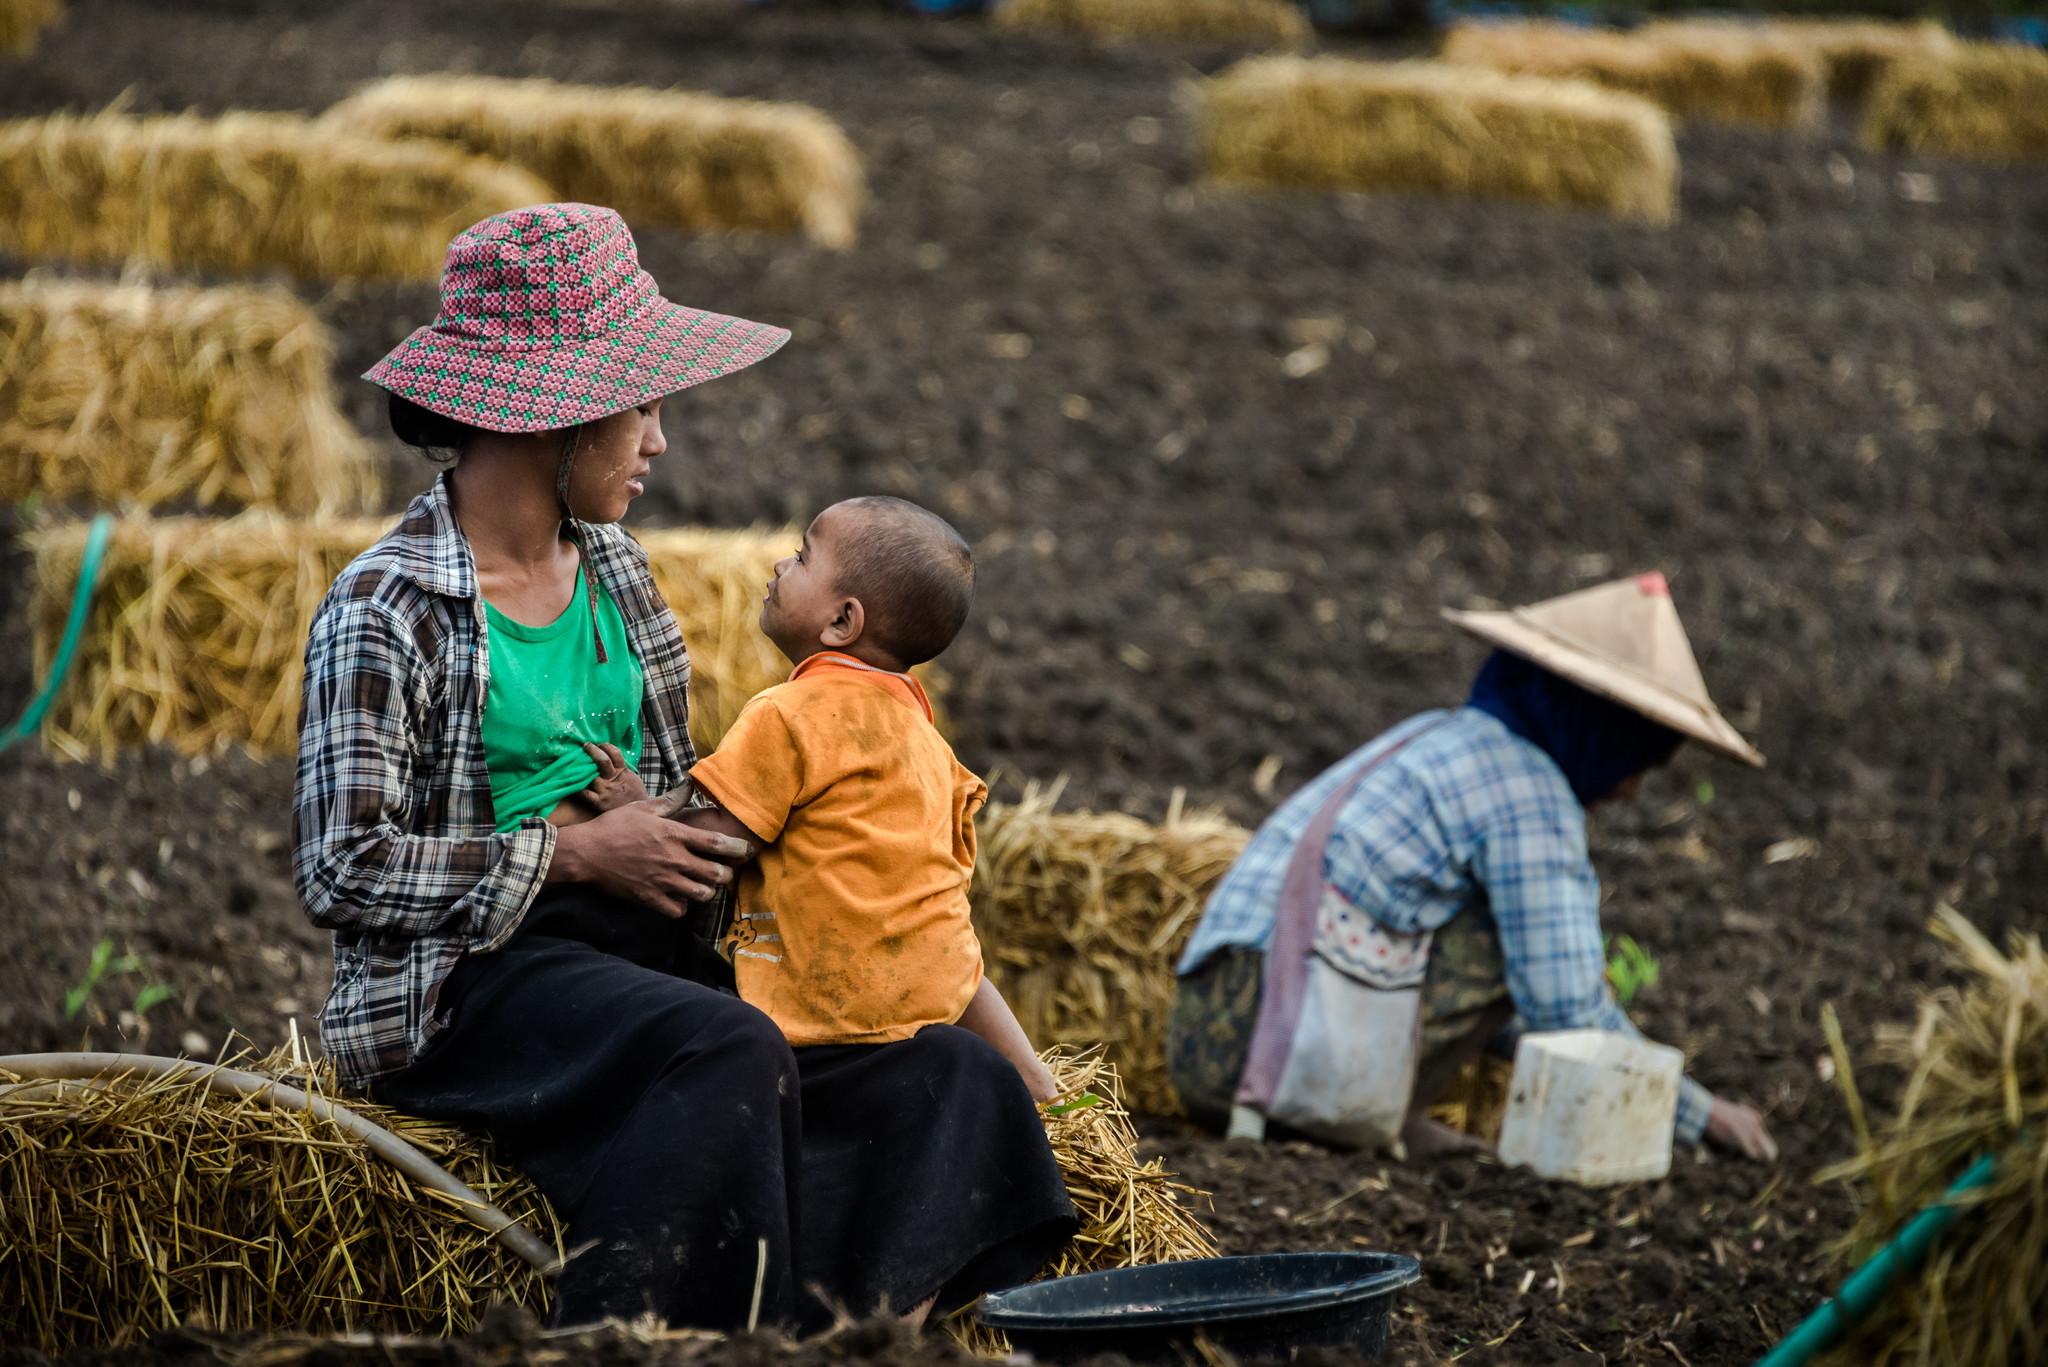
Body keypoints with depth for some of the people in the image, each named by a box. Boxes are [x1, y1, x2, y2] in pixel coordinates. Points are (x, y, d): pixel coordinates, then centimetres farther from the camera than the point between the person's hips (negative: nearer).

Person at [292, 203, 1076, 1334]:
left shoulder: (609, 566, 15)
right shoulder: (387, 609, -9)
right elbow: (342, 869, -16)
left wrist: (707, 838, 2)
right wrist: (574, 854, -15)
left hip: (644, 941, 8)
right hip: (467, 982, -7)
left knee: (950, 1075, -11)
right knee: (728, 1058, -35)